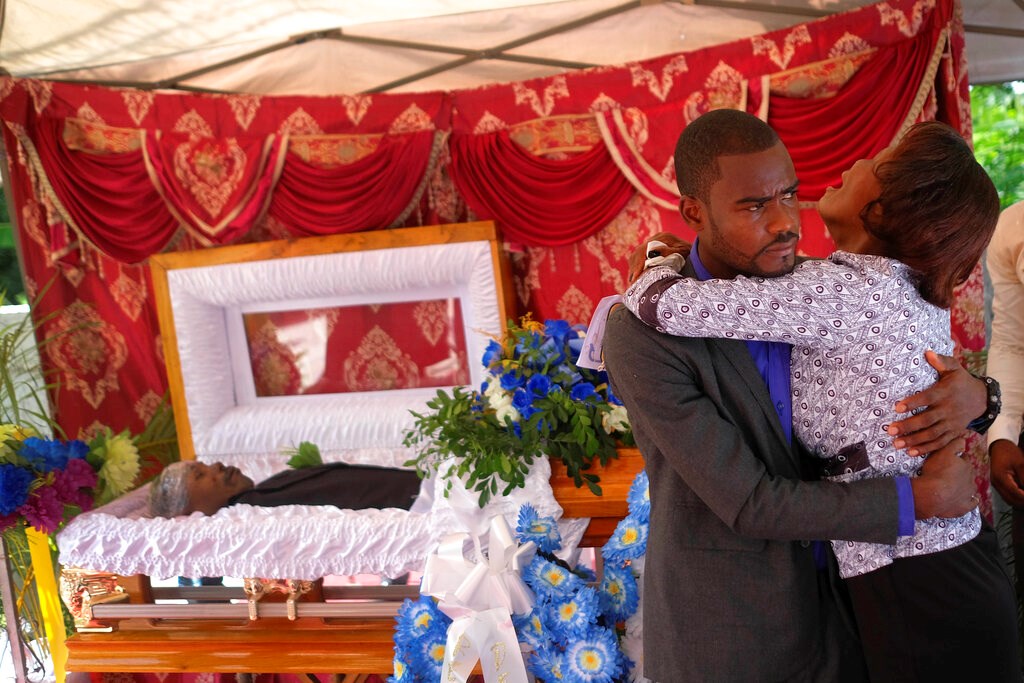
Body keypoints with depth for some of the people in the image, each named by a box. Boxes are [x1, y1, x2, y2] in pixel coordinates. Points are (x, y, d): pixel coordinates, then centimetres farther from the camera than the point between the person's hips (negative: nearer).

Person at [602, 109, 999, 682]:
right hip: (721, 631, -5)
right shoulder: (642, 335, -24)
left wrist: (973, 395, -19)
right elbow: (746, 502, -24)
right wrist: (919, 499, -20)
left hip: (825, 588, 6)